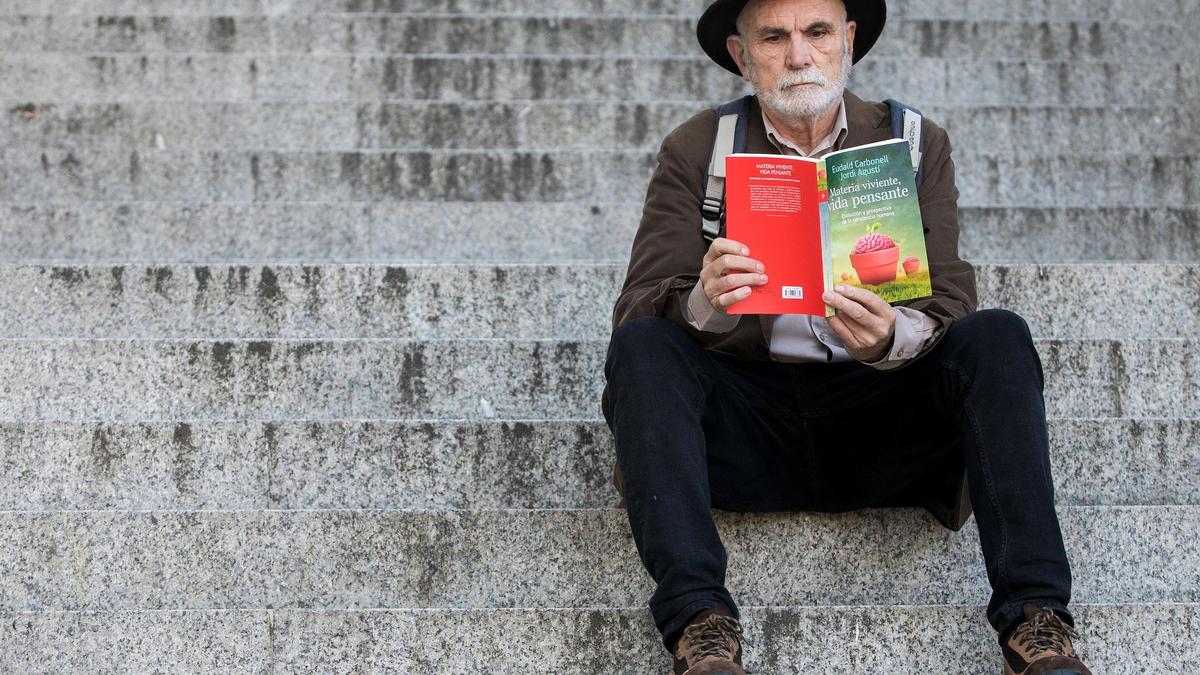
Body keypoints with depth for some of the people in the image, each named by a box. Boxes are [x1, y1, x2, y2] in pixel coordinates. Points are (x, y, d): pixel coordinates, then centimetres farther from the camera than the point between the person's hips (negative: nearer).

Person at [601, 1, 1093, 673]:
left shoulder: (918, 144, 7)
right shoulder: (695, 152, 5)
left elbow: (951, 305, -2)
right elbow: (636, 310, -5)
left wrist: (890, 339, -26)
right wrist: (704, 302, -30)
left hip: (877, 425, 1)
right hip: (749, 427, 0)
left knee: (997, 336, -23)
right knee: (641, 347, -26)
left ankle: (1035, 620, -30)